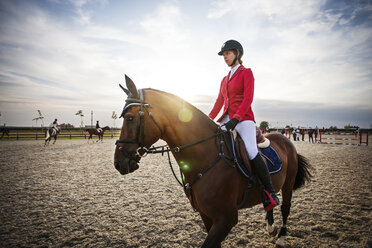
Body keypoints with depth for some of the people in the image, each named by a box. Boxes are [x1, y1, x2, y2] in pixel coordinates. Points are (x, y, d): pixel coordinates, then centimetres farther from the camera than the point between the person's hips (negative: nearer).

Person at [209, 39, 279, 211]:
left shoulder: (246, 73, 3)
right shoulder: (225, 79, 23)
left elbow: (248, 99, -10)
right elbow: (219, 102, 22)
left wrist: (235, 119, -23)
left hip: (243, 118, -7)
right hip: (227, 119, 7)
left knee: (251, 151, -26)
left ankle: (270, 192, -11)